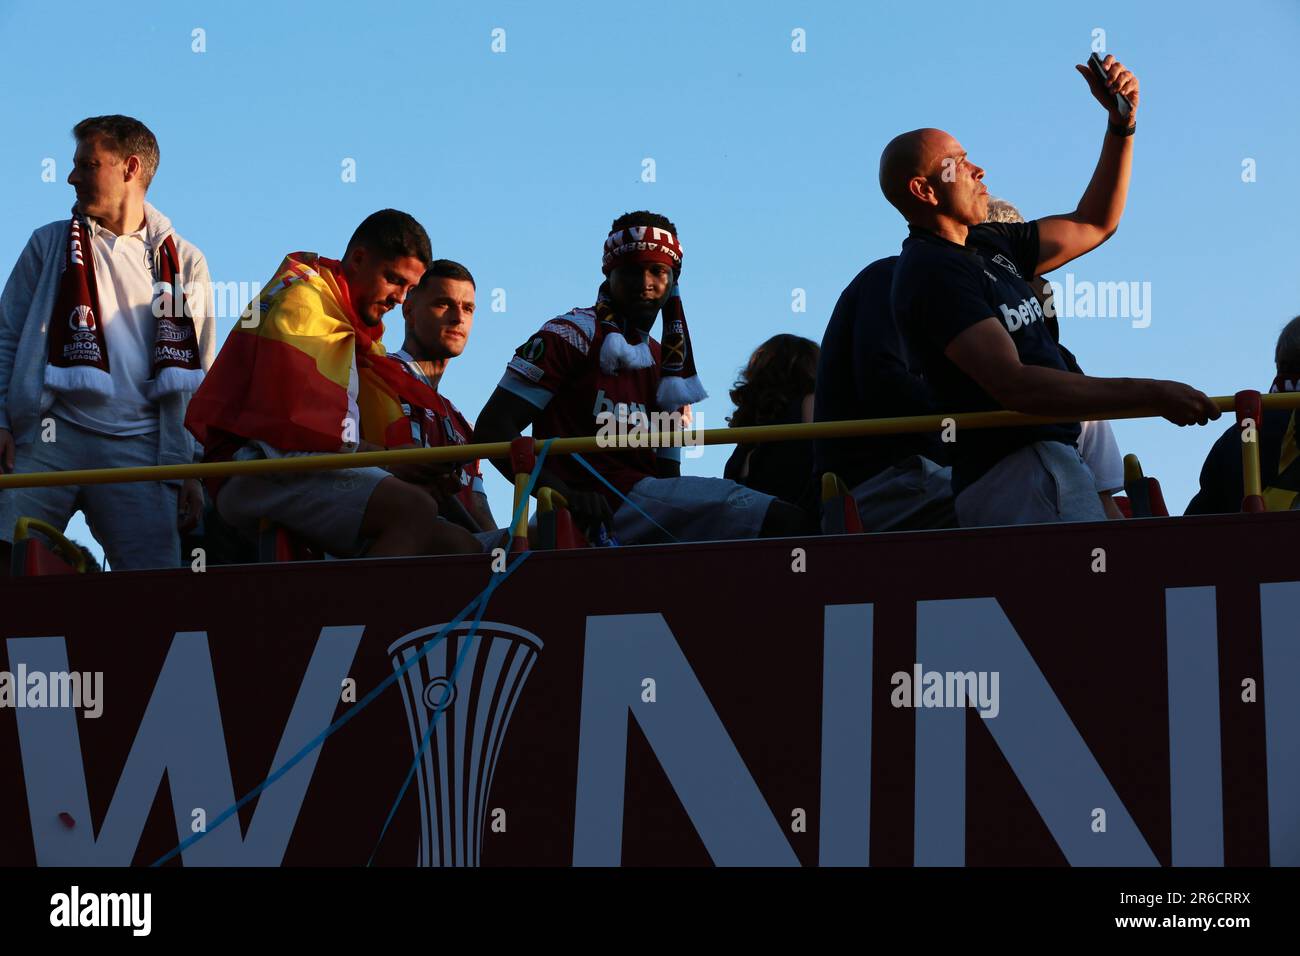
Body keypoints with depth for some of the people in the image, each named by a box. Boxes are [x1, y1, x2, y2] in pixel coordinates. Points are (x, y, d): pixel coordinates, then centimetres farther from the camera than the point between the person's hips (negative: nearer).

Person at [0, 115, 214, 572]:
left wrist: (192, 467, 5)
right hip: (52, 432, 0)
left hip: (138, 444, 0)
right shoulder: (50, 244, 15)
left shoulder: (184, 262, 14)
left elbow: (198, 377, 13)